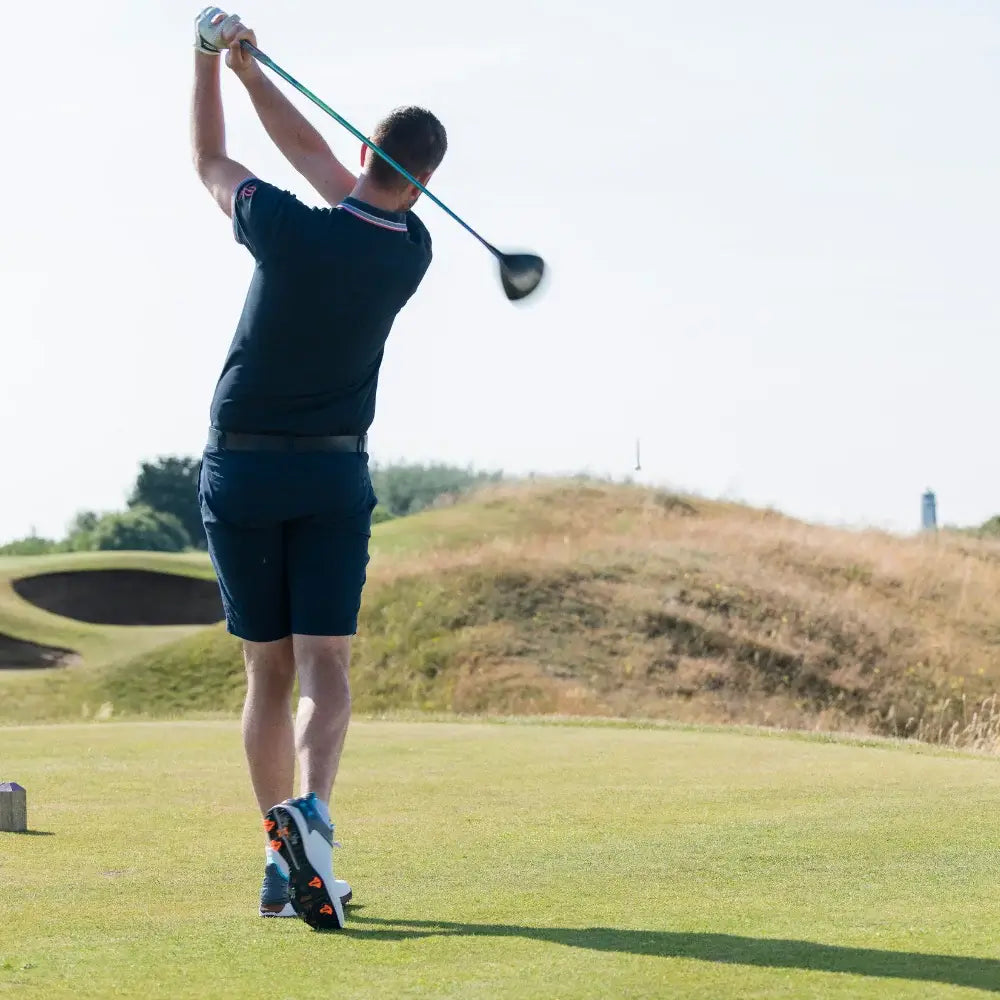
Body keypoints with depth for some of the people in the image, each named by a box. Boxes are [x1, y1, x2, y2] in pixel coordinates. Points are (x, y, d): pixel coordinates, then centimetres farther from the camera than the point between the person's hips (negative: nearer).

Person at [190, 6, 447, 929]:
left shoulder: (290, 230, -15)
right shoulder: (411, 255, -4)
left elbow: (211, 162, 6)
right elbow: (312, 155, 7)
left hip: (239, 472, 0)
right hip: (334, 475, 0)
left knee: (269, 671, 8)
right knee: (324, 668, -4)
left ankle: (282, 866, 7)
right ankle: (309, 812, -33)